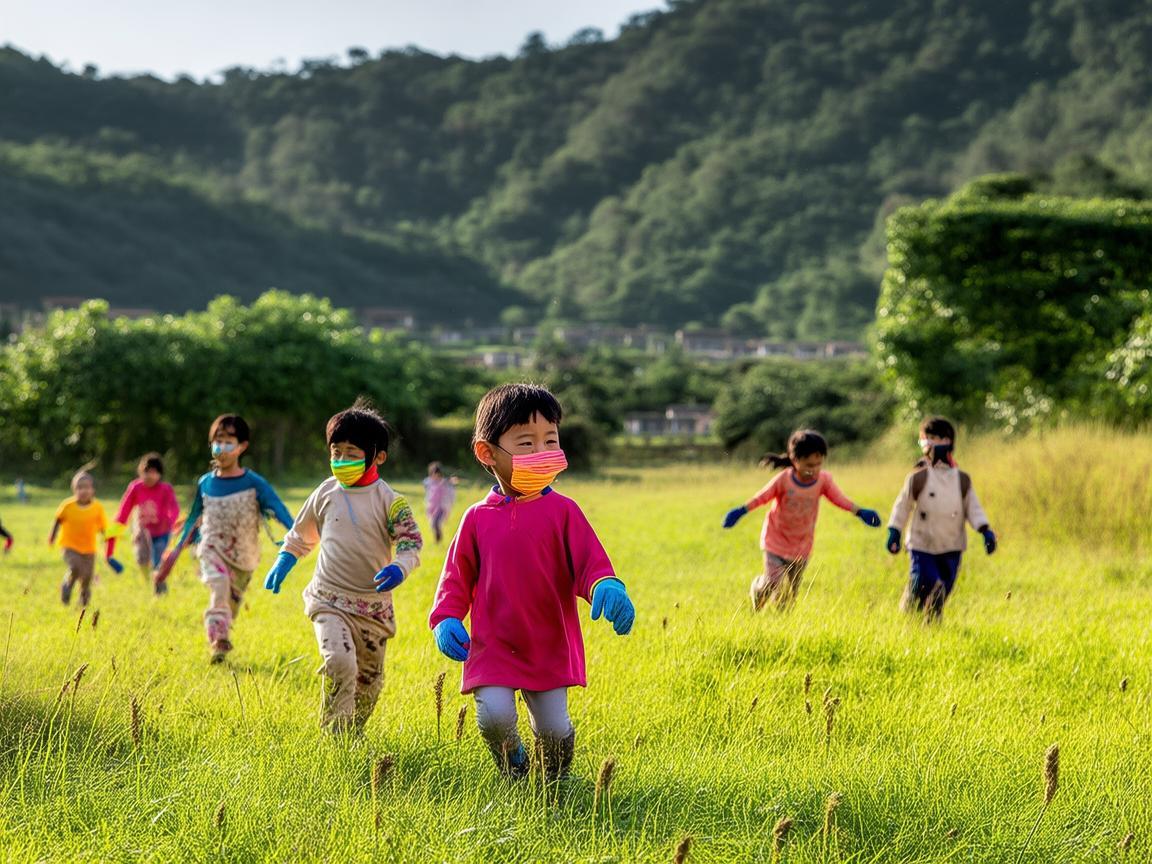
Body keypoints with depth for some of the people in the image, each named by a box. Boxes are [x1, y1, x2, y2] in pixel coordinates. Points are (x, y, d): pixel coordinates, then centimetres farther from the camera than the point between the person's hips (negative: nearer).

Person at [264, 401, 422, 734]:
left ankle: (353, 734, 26)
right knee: (339, 662, -23)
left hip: (373, 604, 1)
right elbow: (302, 531, 22)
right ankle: (334, 733, -15)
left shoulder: (390, 501, -4)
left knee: (369, 677, 9)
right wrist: (284, 560, 23)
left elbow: (410, 542, -8)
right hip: (329, 600, -1)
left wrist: (399, 568, -27)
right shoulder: (326, 493, 4)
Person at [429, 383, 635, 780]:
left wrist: (607, 587, -28)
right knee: (493, 718, -17)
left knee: (554, 729, 0)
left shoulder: (562, 511, -1)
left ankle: (556, 780, 34)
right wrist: (446, 619, -7)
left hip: (550, 648, 0)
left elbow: (590, 561, -5)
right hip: (492, 648, 0)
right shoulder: (478, 517, 3)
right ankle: (512, 769, 18)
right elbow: (457, 576, 9)